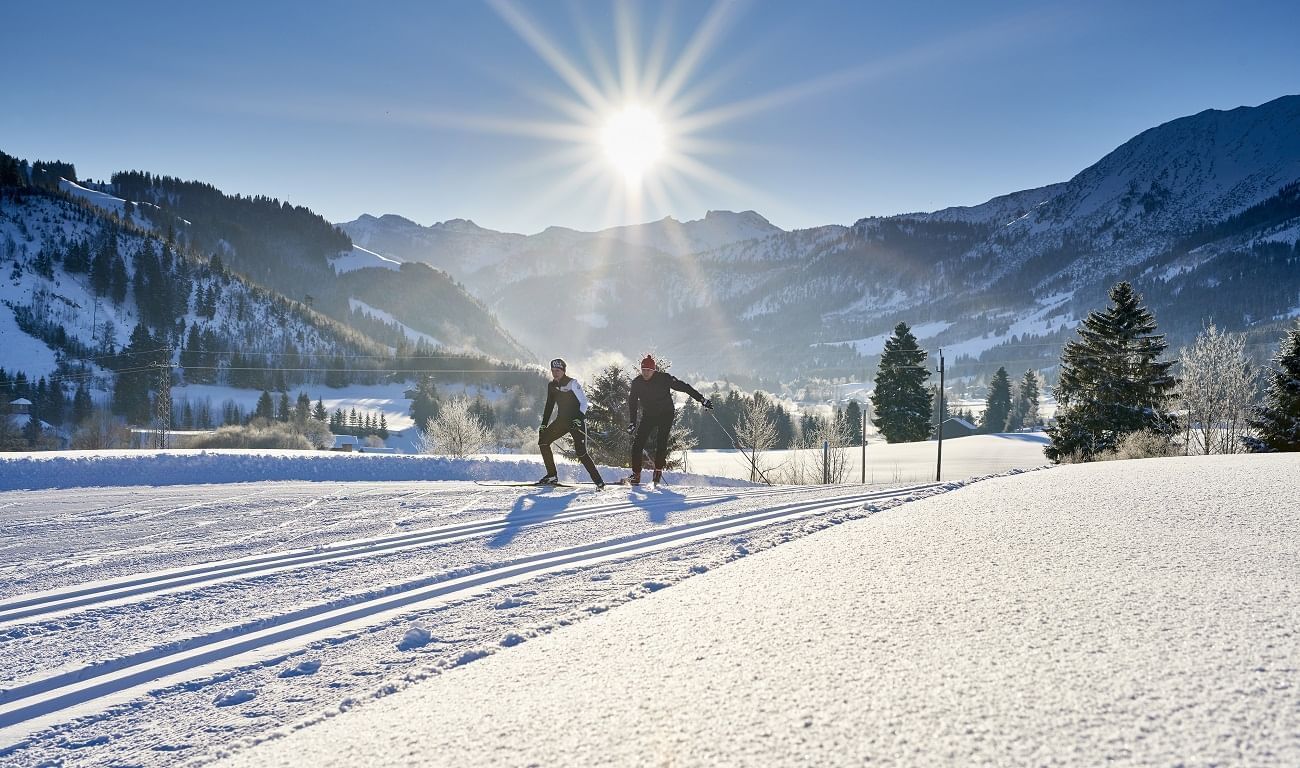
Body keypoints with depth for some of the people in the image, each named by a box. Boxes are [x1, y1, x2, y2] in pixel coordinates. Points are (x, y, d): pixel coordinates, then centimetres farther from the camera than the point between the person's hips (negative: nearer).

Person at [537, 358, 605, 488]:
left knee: (581, 453, -15)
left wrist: (579, 419, -22)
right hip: (562, 420, 7)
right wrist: (544, 424, 10)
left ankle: (598, 481, -6)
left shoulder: (572, 383, -12)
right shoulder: (551, 385, 7)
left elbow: (584, 402, -11)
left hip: (577, 420, -7)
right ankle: (552, 475, 2)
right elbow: (550, 405, 16)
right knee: (543, 440, -5)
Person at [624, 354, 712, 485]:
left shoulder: (664, 378, -16)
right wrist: (632, 422, -3)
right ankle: (636, 475, -5)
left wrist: (701, 399, -17)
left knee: (661, 442, -18)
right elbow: (632, 403, 3)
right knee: (638, 443, -10)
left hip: (666, 414, -3)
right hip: (648, 415, 3)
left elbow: (683, 387, -14)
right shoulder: (637, 383, -6)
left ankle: (658, 471, -5)